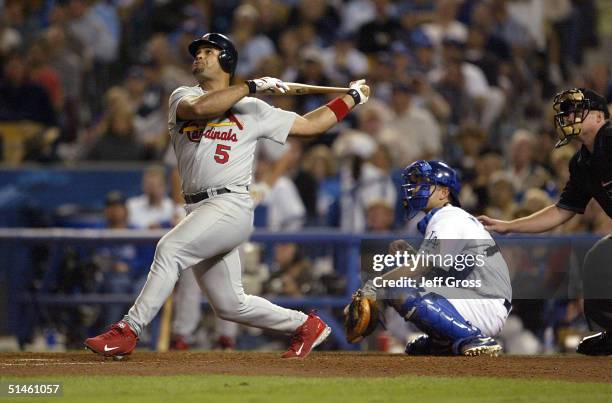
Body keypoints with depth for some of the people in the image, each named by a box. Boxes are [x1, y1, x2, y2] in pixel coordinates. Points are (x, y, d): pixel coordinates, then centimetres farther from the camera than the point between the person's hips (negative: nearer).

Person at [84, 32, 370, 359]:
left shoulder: (253, 110, 11)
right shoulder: (182, 98, 14)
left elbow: (309, 124, 18)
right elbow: (198, 108, -11)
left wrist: (352, 98, 16)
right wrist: (252, 86, -10)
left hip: (231, 206, -4)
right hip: (199, 211, 5)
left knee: (170, 248, -27)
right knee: (230, 306, 6)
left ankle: (128, 331, -27)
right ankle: (305, 326, 25)